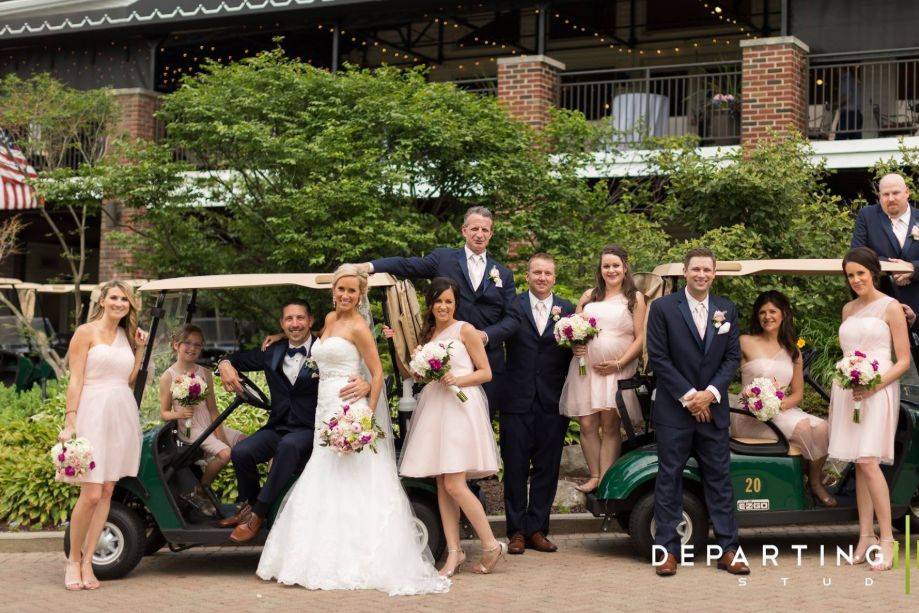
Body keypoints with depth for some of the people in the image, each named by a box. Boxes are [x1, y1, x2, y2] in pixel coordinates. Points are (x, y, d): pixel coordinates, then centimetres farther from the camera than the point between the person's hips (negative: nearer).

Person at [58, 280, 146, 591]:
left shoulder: (127, 335, 16)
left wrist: (140, 349, 10)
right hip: (94, 413, -6)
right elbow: (75, 380, -7)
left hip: (123, 415, 6)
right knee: (91, 494, -11)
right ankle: (73, 560, 6)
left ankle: (87, 562, 11)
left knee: (107, 491, 5)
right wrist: (69, 423, -14)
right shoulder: (86, 332, -1)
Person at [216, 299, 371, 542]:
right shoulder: (273, 353, 9)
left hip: (309, 430, -4)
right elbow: (239, 359, 21)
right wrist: (225, 364, -4)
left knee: (289, 446, -37)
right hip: (278, 427, 4)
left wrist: (366, 385, -36)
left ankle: (258, 513, -24)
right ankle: (247, 504, 6)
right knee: (240, 452, -22)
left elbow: (357, 375, -11)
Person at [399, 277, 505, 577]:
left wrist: (458, 380, -16)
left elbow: (485, 372, -2)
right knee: (442, 485, 3)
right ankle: (454, 552, 6)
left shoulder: (465, 330, -1)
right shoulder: (428, 333, 18)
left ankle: (491, 545, -2)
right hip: (433, 408, 7)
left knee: (454, 485, -13)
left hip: (460, 407, -7)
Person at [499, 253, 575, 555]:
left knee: (547, 469, 7)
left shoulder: (567, 309, 6)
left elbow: (575, 352, 4)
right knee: (515, 468, 4)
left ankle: (537, 530, 16)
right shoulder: (513, 306, 2)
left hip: (553, 402, 2)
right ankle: (517, 531, 13)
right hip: (518, 400, -2)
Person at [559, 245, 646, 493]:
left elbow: (640, 338, -1)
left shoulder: (635, 298, 6)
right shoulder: (589, 296, 17)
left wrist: (618, 364, -11)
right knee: (587, 425, -3)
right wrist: (575, 345, -1)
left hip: (618, 369, -3)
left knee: (610, 426, -6)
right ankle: (594, 476, 7)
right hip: (586, 367, 3)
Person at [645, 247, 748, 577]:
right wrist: (688, 396, -11)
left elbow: (732, 357, 6)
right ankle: (668, 550, 7)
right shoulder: (662, 308, -2)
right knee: (669, 478, 1)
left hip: (713, 408, 3)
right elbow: (658, 357, -6)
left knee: (719, 477, 5)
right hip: (674, 409, -3)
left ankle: (728, 550, 9)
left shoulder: (726, 310, 9)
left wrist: (710, 393, -9)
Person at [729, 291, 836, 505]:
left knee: (821, 427, -22)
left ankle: (815, 481, -3)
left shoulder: (793, 352, 16)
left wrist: (783, 404, -8)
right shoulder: (745, 343, 2)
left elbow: (797, 393, 13)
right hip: (752, 415, -5)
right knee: (803, 427, -27)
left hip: (783, 411, 5)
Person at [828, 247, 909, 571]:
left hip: (877, 391, -6)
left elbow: (904, 361, -4)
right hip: (847, 391, 6)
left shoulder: (890, 307, -1)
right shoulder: (848, 309, 17)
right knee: (860, 465, 4)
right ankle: (865, 535, 6)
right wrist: (846, 377, 14)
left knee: (868, 462, -16)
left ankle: (887, 538, -12)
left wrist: (875, 385, -16)